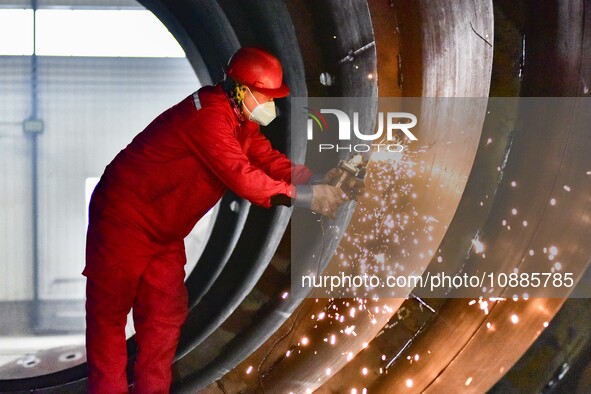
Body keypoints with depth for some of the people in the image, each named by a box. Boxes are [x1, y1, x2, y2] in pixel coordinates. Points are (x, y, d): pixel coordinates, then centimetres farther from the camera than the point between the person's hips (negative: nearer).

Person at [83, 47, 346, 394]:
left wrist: (323, 180, -11)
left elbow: (271, 160, 2)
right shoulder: (209, 116, -26)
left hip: (164, 232, 10)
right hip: (126, 219, -10)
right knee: (110, 313, 0)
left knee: (166, 313, 10)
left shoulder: (241, 121, 5)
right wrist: (302, 196, -29)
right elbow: (241, 176, -32)